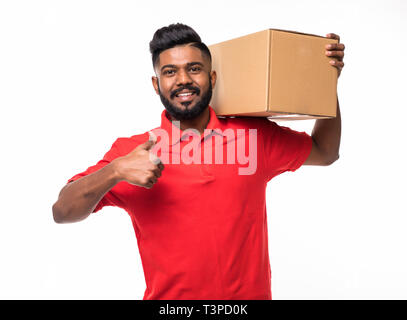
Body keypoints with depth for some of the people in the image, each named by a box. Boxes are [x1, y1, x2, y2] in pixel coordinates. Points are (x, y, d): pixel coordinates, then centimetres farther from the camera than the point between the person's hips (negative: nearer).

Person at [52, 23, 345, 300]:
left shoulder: (256, 136, 0)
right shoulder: (132, 150, -7)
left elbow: (324, 152, 14)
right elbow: (63, 212, -11)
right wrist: (116, 171, -27)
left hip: (250, 293, 2)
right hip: (168, 296, -2)